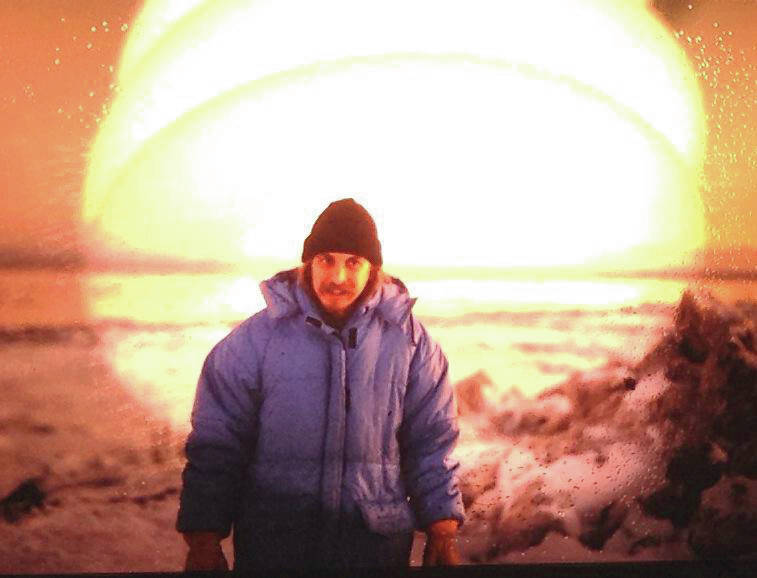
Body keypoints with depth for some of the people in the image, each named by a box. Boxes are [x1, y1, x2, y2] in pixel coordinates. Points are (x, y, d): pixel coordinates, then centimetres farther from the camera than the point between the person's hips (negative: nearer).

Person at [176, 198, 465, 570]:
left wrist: (443, 533, 0)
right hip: (271, 547, -1)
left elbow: (431, 442, 4)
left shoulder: (409, 341, -1)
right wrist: (203, 542, -4)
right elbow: (216, 445, -3)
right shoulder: (255, 340, -5)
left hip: (377, 547, 1)